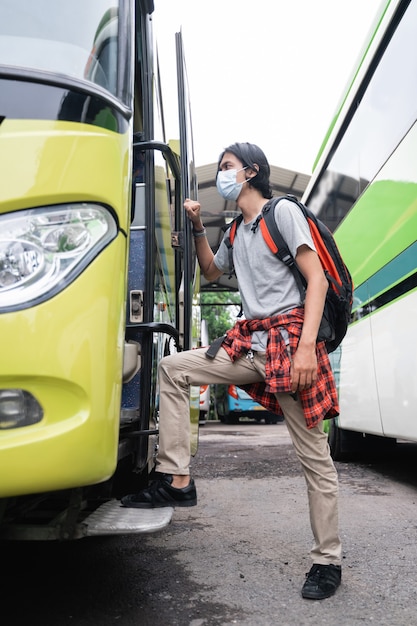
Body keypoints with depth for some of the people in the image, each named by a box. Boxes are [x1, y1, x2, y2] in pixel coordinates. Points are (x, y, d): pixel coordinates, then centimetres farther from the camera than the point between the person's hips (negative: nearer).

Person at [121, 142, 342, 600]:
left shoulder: (283, 211, -1)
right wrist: (198, 228, 20)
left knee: (313, 454, -1)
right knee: (172, 368, 0)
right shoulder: (235, 232, 20)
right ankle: (176, 480, 1)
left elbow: (317, 279, -10)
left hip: (288, 339, -7)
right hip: (250, 343, 8)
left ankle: (328, 561, 13)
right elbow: (211, 272, 35)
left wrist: (307, 345, -22)